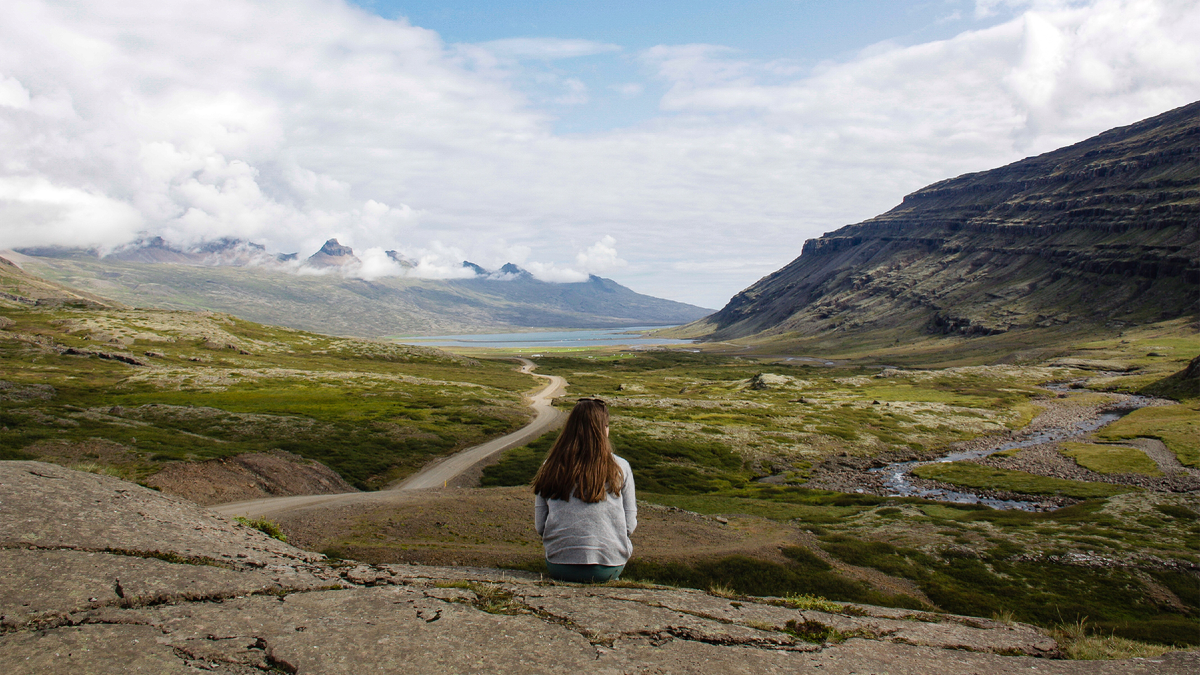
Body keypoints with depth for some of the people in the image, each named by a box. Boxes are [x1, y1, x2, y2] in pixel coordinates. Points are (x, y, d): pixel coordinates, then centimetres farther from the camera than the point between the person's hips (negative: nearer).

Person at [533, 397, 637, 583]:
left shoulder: (551, 466, -3)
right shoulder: (620, 468, -6)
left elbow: (540, 526, 1)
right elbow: (629, 526, -2)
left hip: (559, 567, 1)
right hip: (608, 569, -1)